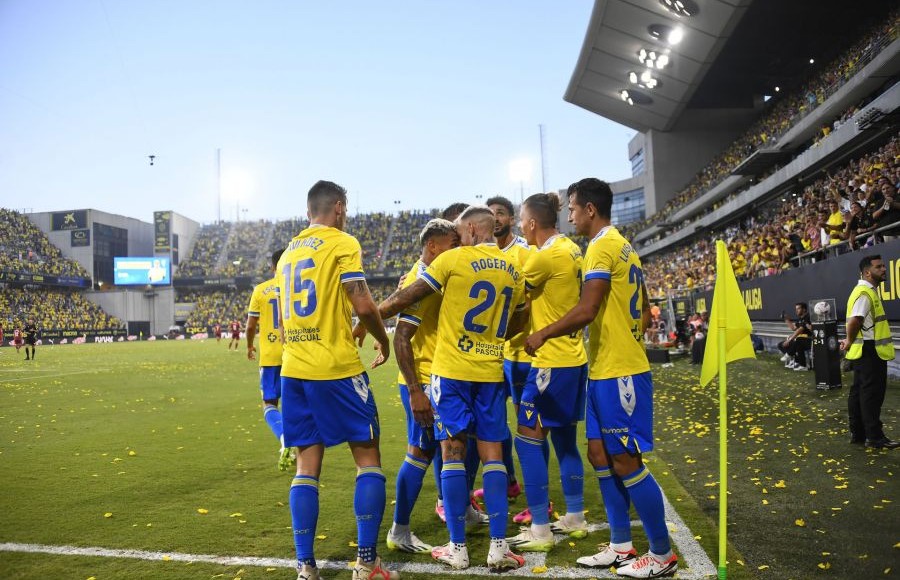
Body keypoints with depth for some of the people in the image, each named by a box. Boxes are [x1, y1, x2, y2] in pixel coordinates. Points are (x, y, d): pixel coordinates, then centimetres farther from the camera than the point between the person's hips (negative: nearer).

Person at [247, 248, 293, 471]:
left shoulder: (260, 290, -1)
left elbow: (250, 326, 1)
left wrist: (250, 346, 19)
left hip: (270, 356, -1)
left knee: (269, 404, 7)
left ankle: (285, 439, -19)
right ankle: (293, 450, 19)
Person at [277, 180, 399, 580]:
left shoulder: (288, 252, 17)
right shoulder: (342, 243, -5)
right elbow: (363, 305, -13)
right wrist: (383, 341, 4)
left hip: (293, 370, 7)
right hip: (337, 368, -6)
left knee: (307, 465, 8)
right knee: (368, 457, 4)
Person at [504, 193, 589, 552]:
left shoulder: (546, 256, -17)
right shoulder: (571, 249, 10)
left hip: (552, 362, -9)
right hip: (574, 358, 9)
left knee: (528, 440, -2)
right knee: (565, 440, 17)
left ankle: (540, 531, 2)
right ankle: (575, 519, 26)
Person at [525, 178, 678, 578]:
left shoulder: (601, 247, -14)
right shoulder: (624, 248, 16)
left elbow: (586, 310, -23)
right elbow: (645, 315, 20)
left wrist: (542, 335, -13)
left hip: (617, 373, -10)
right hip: (606, 370, 10)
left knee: (626, 461, -2)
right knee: (600, 454, 13)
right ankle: (621, 546, 21)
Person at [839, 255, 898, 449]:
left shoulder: (869, 291, 16)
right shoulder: (864, 293, -18)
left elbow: (856, 321, 23)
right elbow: (854, 321, -29)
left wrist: (851, 341, 13)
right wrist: (850, 342, -15)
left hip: (866, 351, 10)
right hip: (869, 351, -10)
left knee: (859, 392, 13)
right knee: (872, 394, -5)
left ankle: (857, 433, 20)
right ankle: (874, 437, 0)